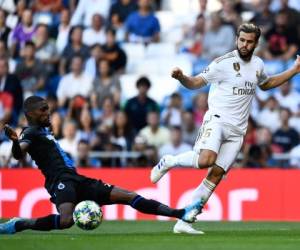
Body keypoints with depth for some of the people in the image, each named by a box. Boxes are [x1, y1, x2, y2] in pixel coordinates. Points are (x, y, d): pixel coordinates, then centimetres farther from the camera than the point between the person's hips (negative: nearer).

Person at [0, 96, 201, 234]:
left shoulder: (44, 130, 23)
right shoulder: (30, 133, -6)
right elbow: (19, 153, -28)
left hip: (77, 181, 9)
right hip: (61, 181, -9)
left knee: (128, 196, 4)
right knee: (66, 221, -39)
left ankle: (180, 214, 4)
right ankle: (18, 225, -19)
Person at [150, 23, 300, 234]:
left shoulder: (258, 64, 12)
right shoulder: (223, 63, -8)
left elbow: (266, 84, 34)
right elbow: (196, 83, -6)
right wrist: (181, 77, -27)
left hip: (237, 130, 6)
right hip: (217, 120, -6)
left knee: (216, 175, -4)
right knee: (206, 160, -32)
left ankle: (184, 222, -2)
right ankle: (168, 162, -3)